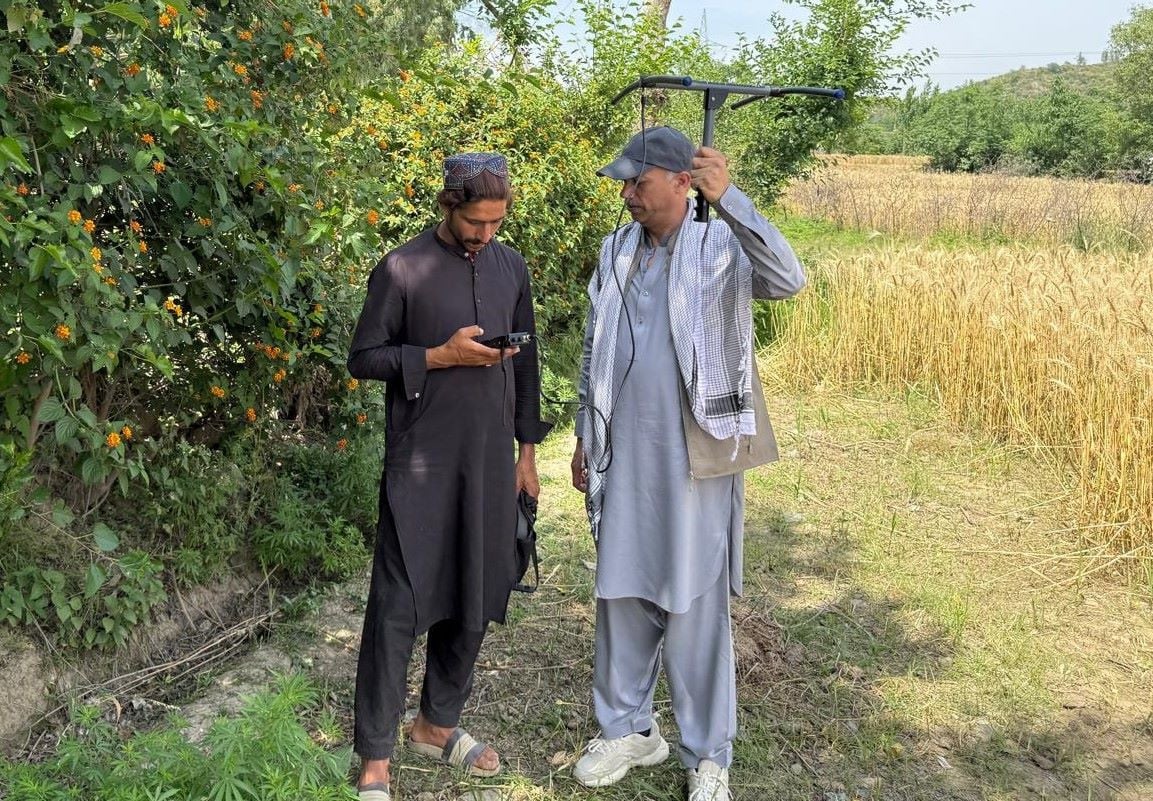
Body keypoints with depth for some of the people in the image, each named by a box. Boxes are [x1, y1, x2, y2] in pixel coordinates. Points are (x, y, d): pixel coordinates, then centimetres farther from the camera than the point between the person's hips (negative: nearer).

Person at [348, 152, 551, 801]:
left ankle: (439, 725, 28)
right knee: (399, 605, -4)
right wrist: (441, 356, -16)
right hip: (421, 465, -5)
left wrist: (528, 450, 13)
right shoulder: (402, 269, -6)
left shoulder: (511, 267, 9)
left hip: (491, 463, 5)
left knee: (474, 600, 10)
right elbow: (364, 358, -4)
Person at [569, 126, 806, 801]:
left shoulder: (722, 246, -6)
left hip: (695, 458, -5)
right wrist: (585, 435, 15)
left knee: (696, 605, 3)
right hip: (625, 454, 5)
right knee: (621, 593, 13)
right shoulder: (617, 251, 9)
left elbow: (790, 280, -27)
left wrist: (730, 198, -32)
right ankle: (629, 728, 31)